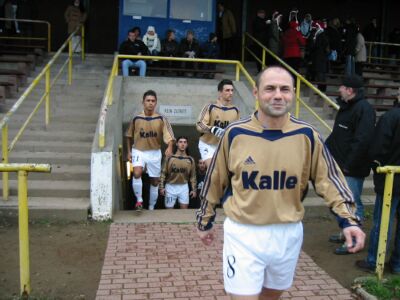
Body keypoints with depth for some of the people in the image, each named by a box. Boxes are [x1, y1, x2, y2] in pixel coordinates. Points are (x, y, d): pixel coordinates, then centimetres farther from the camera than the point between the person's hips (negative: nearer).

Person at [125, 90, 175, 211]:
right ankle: (139, 200, -10)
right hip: (138, 151, -1)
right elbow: (129, 136, 10)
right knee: (137, 173, -28)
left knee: (155, 182, 10)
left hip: (155, 153, 1)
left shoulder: (161, 119, -8)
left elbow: (169, 136, -15)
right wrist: (129, 151, 6)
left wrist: (170, 148, -33)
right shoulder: (136, 119, -4)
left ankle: (151, 207, 27)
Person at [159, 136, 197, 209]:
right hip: (170, 187, -1)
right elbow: (163, 173, -4)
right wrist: (162, 187, -8)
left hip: (184, 187, 1)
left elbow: (193, 175, 4)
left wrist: (194, 189, 0)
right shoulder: (169, 158, -5)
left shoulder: (190, 160, 0)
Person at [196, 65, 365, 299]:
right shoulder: (235, 134, -8)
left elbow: (329, 178, 0)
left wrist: (348, 219, -12)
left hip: (288, 234, 3)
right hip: (243, 233, -2)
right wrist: (205, 221, 11)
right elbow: (215, 181, 3)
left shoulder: (307, 136, -7)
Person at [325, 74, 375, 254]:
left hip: (353, 169, -10)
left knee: (353, 204, 0)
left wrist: (349, 164, -23)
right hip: (341, 166, 10)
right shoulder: (346, 107, 12)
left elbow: (363, 140, -26)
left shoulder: (364, 109, -19)